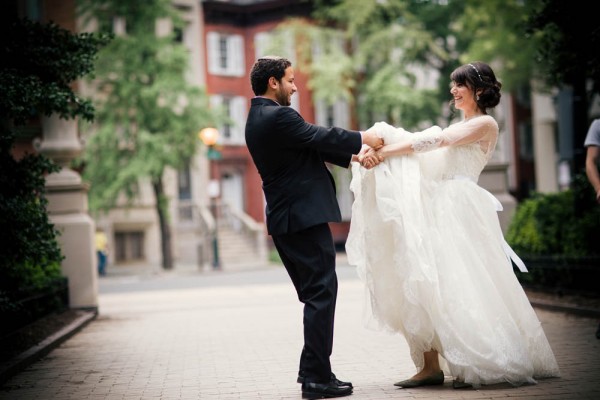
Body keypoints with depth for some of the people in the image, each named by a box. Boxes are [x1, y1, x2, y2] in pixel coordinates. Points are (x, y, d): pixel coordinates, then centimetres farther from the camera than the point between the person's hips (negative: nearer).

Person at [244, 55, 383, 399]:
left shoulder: (259, 118, 17)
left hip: (284, 220, 10)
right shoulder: (278, 116, -15)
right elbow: (320, 137, -13)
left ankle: (313, 370, 19)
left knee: (316, 294, 16)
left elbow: (310, 146, 18)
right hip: (305, 216, -10)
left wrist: (349, 155, 15)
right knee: (322, 293, -6)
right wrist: (362, 138, 2)